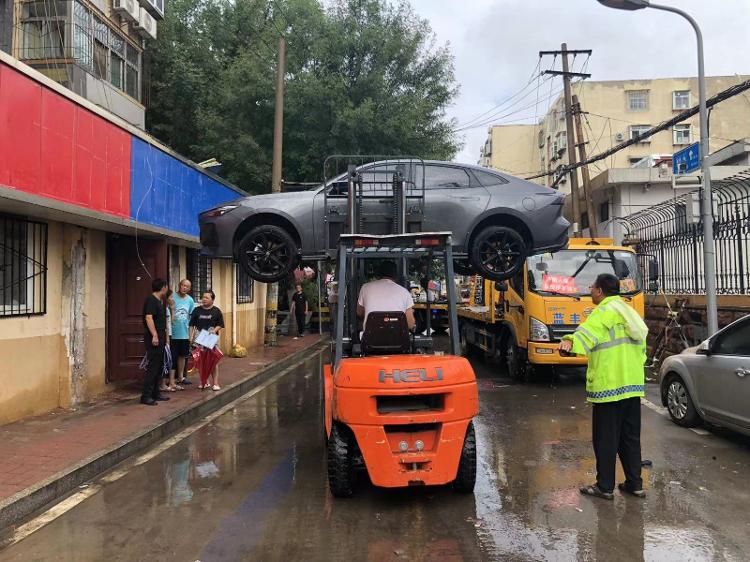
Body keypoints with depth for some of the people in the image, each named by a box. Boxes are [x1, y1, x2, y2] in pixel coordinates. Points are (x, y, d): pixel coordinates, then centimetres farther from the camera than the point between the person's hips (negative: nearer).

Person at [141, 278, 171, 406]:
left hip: (160, 339, 10)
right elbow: (148, 317, -22)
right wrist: (154, 335, -27)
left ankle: (155, 393, 22)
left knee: (159, 367, 14)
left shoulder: (159, 301, 18)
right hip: (153, 339, -10)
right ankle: (146, 396, -5)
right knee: (153, 367, -9)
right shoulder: (151, 300, -11)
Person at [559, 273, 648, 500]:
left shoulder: (604, 312, -10)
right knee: (630, 437, 15)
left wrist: (571, 342, -50)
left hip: (609, 386, -9)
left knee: (606, 439, -1)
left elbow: (589, 330, -34)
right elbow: (641, 347, 26)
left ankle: (605, 486, 5)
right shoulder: (628, 311, 18)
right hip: (633, 384, 9)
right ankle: (635, 484, 20)